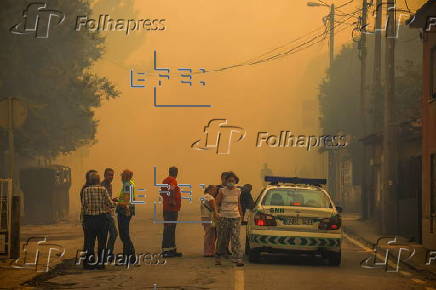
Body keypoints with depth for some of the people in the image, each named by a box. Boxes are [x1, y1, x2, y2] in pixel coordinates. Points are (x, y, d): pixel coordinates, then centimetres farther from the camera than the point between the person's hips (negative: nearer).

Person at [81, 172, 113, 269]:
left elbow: (83, 206, -2)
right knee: (102, 241, 9)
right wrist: (106, 208, 14)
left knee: (89, 241, 10)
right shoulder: (103, 189, -7)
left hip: (89, 218, 2)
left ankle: (89, 262, 12)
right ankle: (100, 262, 10)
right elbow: (111, 204, -7)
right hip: (101, 218, -2)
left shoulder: (86, 190, -3)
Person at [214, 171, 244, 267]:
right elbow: (216, 203, -2)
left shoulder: (237, 191, 8)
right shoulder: (222, 191, -2)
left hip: (235, 217, 2)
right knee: (222, 239, 6)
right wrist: (216, 212, -18)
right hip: (224, 217, -2)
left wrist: (241, 215, 22)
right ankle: (218, 257, 24)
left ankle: (238, 259, -14)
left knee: (235, 238, -10)